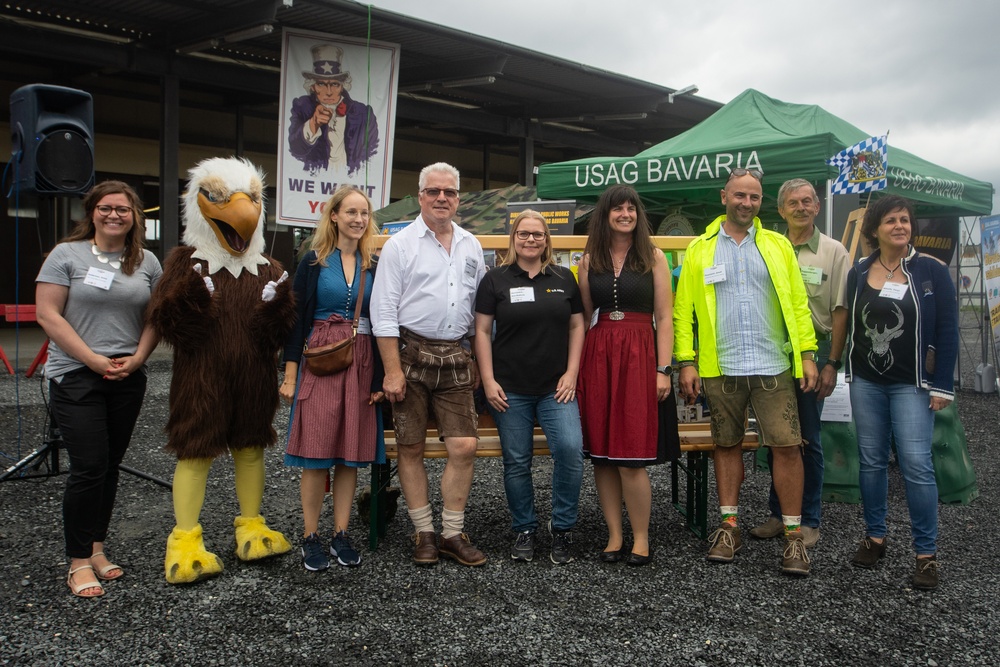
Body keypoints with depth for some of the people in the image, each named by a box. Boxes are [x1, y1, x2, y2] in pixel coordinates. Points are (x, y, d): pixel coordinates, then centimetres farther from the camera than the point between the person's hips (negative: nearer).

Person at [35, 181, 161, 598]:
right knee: (88, 467, -7)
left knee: (110, 466, 10)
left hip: (128, 379, 4)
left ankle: (96, 548, 23)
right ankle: (79, 561, 5)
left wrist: (136, 359, -6)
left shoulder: (147, 262, 9)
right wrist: (93, 360, -13)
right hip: (75, 377, -4)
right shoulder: (66, 254, -2)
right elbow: (48, 316, -7)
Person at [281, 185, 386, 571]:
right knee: (316, 452, -2)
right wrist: (290, 375, -5)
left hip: (362, 364, 3)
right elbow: (297, 320, 0)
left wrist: (381, 377, 2)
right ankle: (310, 537, 11)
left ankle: (341, 534, 17)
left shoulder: (374, 266, 10)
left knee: (352, 452, 6)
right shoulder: (314, 262, 3)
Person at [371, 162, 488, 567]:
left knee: (464, 447, -1)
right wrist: (393, 370, -12)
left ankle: (453, 533, 13)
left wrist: (480, 362, 13)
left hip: (455, 358, 4)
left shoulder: (471, 246, 13)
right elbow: (384, 311, -6)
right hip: (411, 353, -3)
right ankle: (424, 533, 17)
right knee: (411, 447, 4)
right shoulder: (400, 245, 0)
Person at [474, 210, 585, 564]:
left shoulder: (564, 278, 10)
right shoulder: (496, 279, 3)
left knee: (571, 449, -15)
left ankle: (562, 528, 5)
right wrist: (488, 381, -5)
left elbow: (577, 326, 12)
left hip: (557, 388, 1)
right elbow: (482, 330, 2)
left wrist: (572, 373, 1)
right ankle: (524, 530, 23)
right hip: (510, 389, -1)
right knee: (516, 461, 4)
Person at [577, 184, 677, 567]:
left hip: (639, 356, -3)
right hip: (597, 357, 3)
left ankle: (641, 538, 9)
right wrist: (579, 365, 6)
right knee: (601, 453, 4)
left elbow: (663, 318, 0)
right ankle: (614, 535, 14)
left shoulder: (653, 258, 3)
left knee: (632, 455, -5)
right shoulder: (590, 259, 10)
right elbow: (584, 316, 12)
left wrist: (663, 370, -7)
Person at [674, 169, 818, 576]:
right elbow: (683, 310, 2)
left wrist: (807, 353, -2)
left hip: (774, 366, 0)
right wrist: (686, 362, -5)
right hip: (721, 369, 0)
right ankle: (729, 526, 22)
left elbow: (798, 302, 6)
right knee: (727, 445, 10)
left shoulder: (778, 246, 9)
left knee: (787, 447, -3)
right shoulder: (700, 250, 6)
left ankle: (793, 535, 8)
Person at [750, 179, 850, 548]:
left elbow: (840, 311, -3)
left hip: (812, 353, -3)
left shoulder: (833, 252, 0)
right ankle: (779, 513, 22)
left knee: (808, 440, 3)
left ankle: (809, 520, 15)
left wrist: (832, 363, -9)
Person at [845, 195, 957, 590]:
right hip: (866, 382, 3)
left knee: (916, 464, -8)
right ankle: (874, 537, 22)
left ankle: (926, 553, 2)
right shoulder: (858, 274, 6)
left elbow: (947, 330, -3)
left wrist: (942, 386, -7)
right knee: (871, 460, 9)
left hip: (912, 384, -3)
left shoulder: (931, 271, -2)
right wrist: (849, 371, 6)